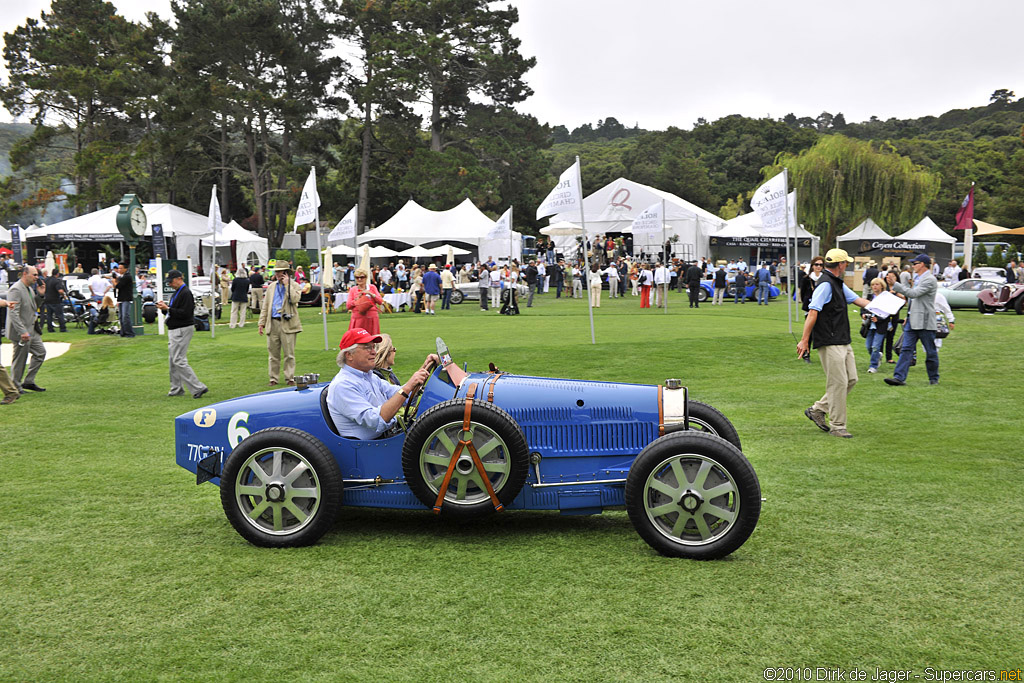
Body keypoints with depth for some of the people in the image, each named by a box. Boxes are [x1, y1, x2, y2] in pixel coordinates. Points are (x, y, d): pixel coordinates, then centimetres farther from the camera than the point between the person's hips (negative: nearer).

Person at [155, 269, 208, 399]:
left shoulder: (186, 293, -16)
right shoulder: (176, 292, 17)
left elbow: (185, 313, -24)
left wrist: (168, 308, -21)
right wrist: (164, 307, 2)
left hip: (182, 330, -11)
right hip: (174, 330, 11)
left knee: (179, 361, -14)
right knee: (172, 360, 14)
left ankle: (198, 388, -13)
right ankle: (176, 389, 22)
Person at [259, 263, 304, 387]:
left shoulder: (295, 286, 4)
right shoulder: (271, 287, 17)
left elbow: (295, 299, -17)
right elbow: (265, 306, 17)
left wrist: (287, 284, -11)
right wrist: (262, 323, 11)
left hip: (288, 324, -4)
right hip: (273, 323, 4)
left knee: (289, 354, -2)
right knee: (273, 354, 5)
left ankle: (290, 378, 6)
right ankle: (273, 379, 13)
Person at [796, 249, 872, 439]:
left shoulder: (838, 284, 17)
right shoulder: (825, 284, -14)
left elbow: (856, 299, 27)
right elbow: (813, 312, -19)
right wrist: (804, 340, -22)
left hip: (843, 342, 10)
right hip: (829, 343, -10)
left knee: (851, 379, 11)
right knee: (838, 383, -6)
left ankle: (817, 410, 20)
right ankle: (837, 426, 4)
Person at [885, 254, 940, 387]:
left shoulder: (930, 280, -14)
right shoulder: (917, 277, 14)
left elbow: (913, 293, -23)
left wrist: (894, 284, -23)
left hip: (924, 321, -8)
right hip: (912, 320, 8)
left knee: (931, 352, 6)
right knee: (906, 349, -1)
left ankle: (934, 378, 19)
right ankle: (899, 377, -5)